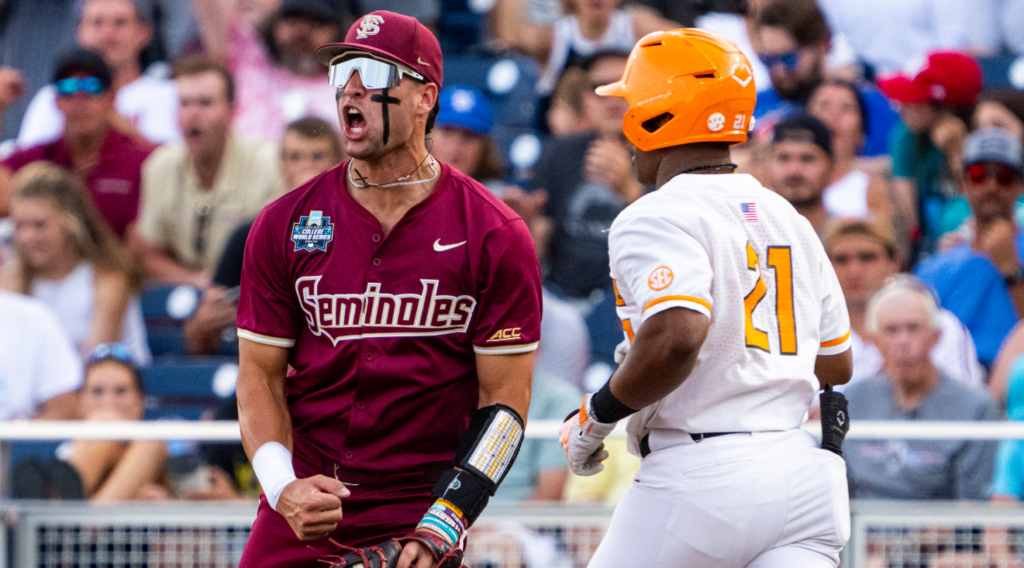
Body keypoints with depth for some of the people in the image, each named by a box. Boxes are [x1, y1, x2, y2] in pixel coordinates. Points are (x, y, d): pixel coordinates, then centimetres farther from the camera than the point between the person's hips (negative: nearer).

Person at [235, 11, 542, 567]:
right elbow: (259, 375, 5)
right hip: (298, 514, 2)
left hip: (417, 518, -2)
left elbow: (504, 399, -3)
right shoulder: (283, 225, 4)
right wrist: (283, 487, -12)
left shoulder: (495, 236, -3)